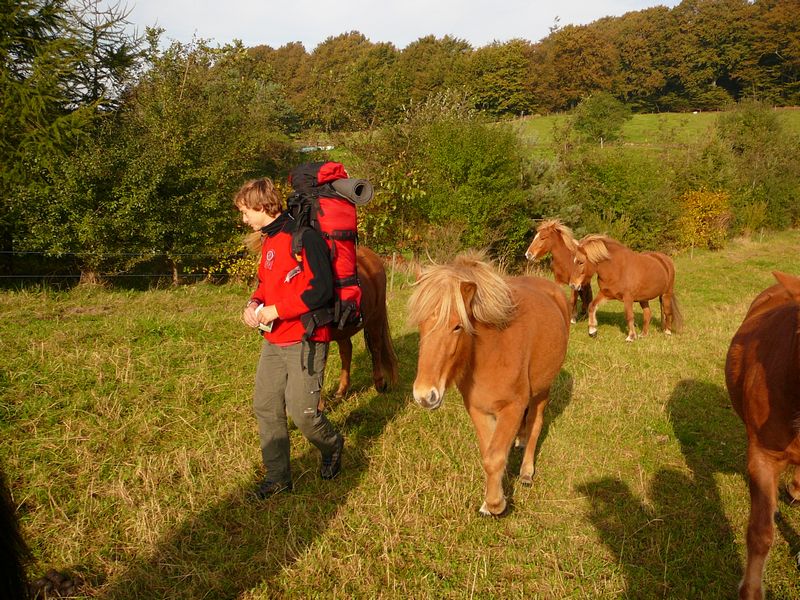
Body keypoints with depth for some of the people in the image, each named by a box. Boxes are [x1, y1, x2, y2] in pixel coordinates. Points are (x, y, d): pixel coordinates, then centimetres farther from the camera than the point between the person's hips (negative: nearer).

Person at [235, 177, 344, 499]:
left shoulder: (304, 236, -16)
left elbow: (321, 289, -23)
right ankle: (277, 477, 22)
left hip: (304, 340, -9)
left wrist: (276, 310, -20)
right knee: (265, 407, 8)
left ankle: (332, 445, 27)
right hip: (273, 341, 9)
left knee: (301, 411, -5)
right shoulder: (269, 241, 13)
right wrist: (254, 304, 1)